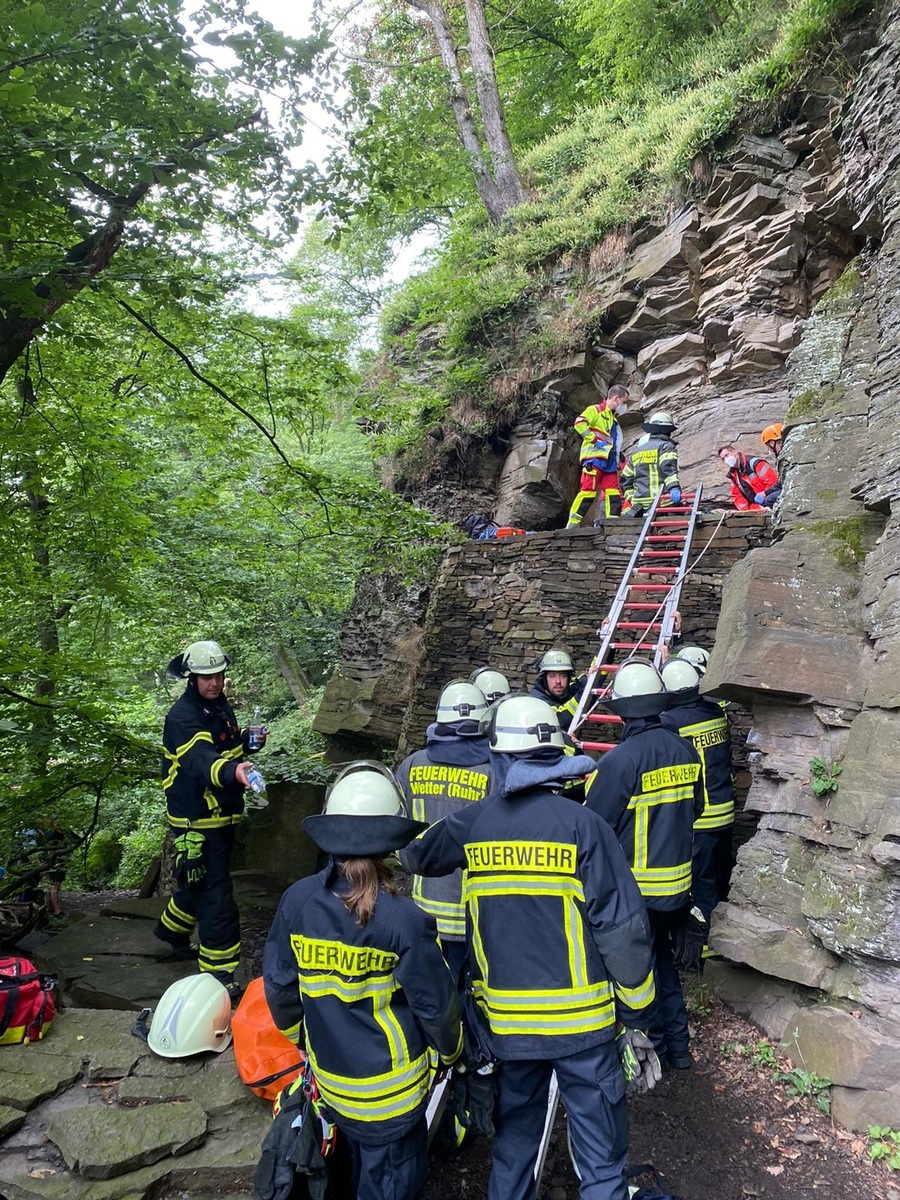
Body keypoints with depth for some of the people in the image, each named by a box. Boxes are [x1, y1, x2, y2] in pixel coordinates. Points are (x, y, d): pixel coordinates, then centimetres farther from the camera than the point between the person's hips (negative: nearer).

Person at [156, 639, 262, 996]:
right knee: (215, 894, -5)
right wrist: (233, 771, -59)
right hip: (197, 819, -9)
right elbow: (200, 760, -40)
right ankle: (218, 970, 5)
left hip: (221, 815, 9)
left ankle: (172, 929, 49)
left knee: (201, 880, 25)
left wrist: (247, 741, 1)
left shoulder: (222, 707, 7)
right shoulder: (182, 716, -22)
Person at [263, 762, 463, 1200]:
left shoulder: (297, 901, -15)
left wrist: (301, 1038, 16)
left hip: (331, 1078, 4)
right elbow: (435, 1003, -15)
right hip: (390, 1088, -4)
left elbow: (278, 985, -3)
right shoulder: (404, 920, -27)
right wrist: (450, 1048, 7)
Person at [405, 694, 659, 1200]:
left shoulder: (472, 823, -6)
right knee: (601, 1155, 13)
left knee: (515, 1137, 25)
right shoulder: (582, 825, -16)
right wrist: (636, 1015, -2)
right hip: (583, 1022, -3)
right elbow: (623, 928, -14)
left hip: (506, 1021, 3)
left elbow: (419, 855, 14)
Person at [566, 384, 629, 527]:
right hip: (595, 458, -9)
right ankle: (572, 524, -9)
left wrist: (618, 452, 19)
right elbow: (579, 423, -16)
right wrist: (595, 439, -16)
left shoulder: (613, 418, 27)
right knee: (589, 490, -12)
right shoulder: (595, 410, -1)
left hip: (609, 462, 9)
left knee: (614, 493, 1)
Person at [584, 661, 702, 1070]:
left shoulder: (620, 760, -25)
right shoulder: (686, 751, -3)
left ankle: (651, 1050, 25)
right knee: (664, 961, 24)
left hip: (637, 889, -7)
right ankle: (677, 1044, 36)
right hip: (679, 884, 7)